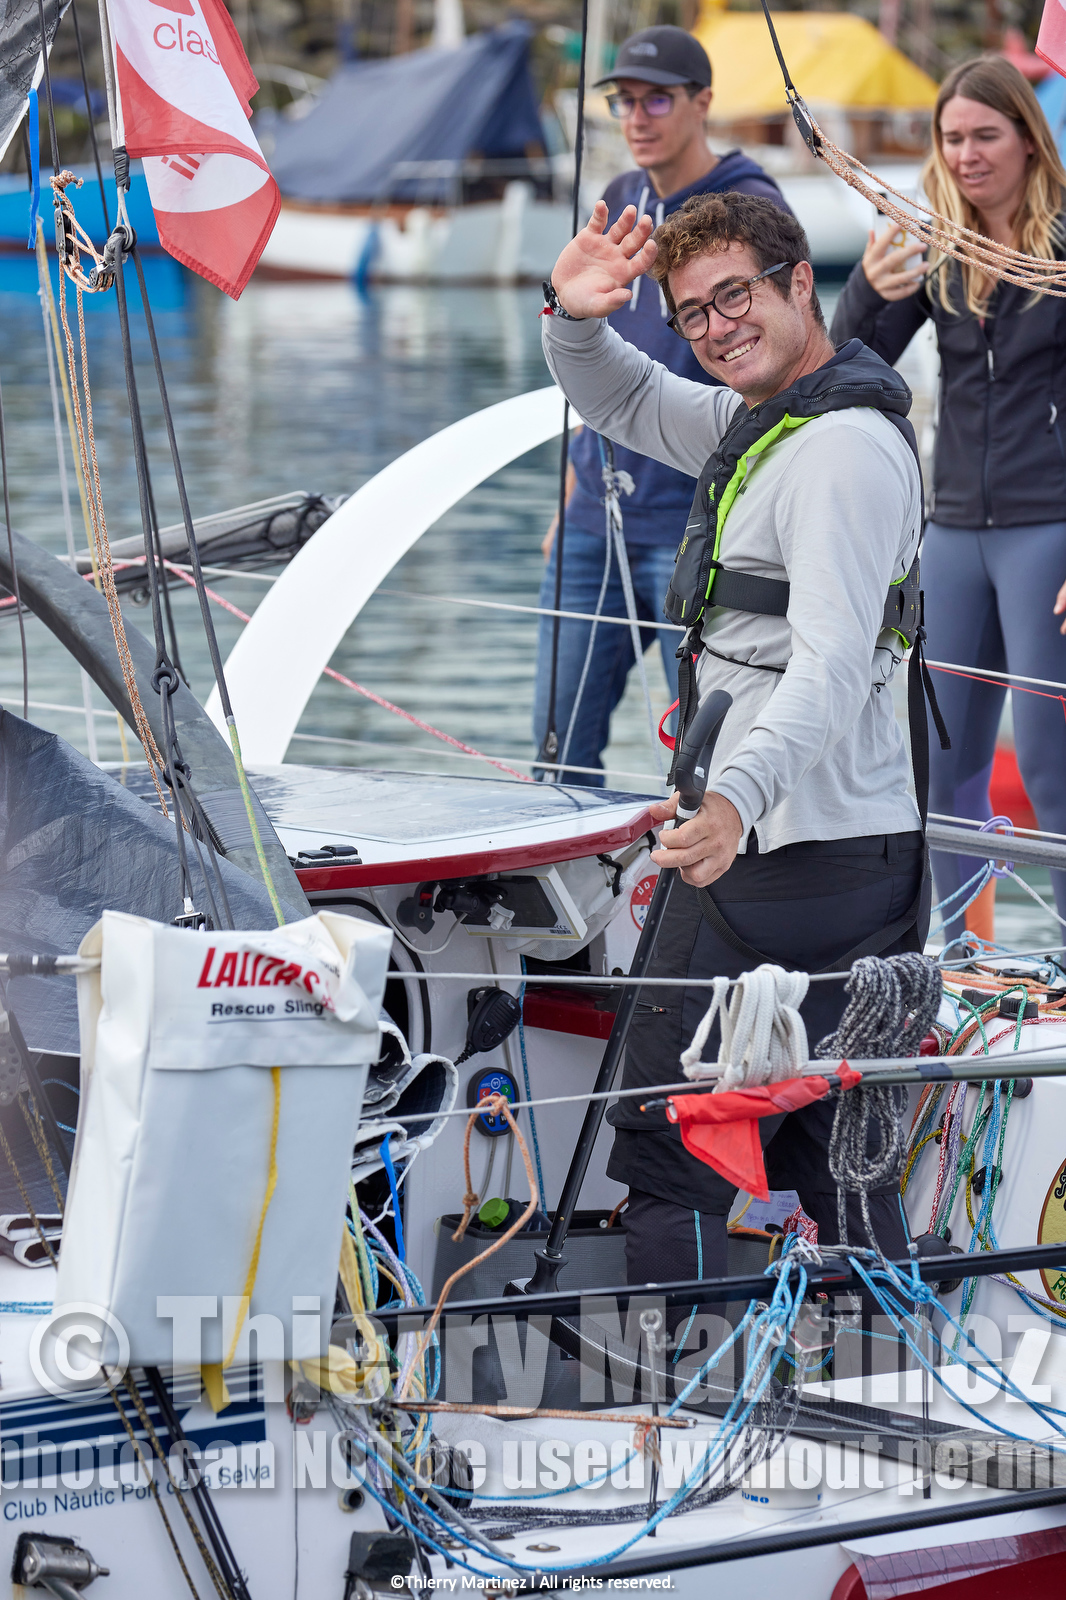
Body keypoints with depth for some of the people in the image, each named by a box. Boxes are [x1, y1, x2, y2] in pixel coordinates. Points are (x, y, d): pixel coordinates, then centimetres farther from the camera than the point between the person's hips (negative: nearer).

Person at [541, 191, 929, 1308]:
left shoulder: (845, 444, -16)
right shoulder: (759, 421, 16)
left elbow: (833, 663, -26)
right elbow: (621, 403, 29)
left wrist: (736, 800, -42)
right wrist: (576, 321, 5)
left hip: (793, 854, -11)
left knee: (668, 1156, -10)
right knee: (834, 1163, 16)